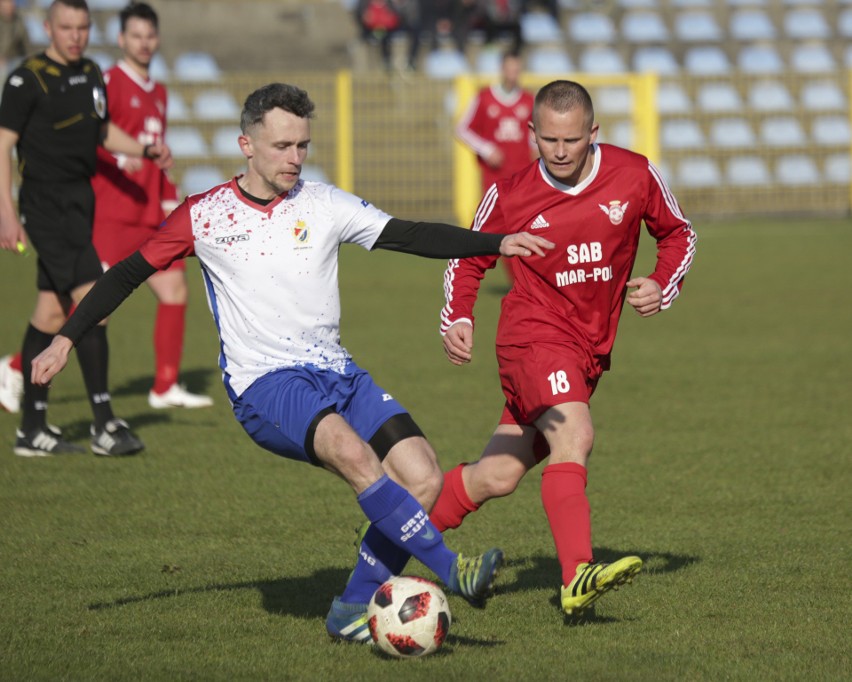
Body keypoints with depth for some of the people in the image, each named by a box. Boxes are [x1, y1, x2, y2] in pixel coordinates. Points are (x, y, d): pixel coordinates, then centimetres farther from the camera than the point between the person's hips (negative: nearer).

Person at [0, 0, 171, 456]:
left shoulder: (91, 75, 13)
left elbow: (104, 132, 26)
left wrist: (146, 150, 8)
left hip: (79, 204, 8)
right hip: (46, 206, -8)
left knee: (52, 312, 10)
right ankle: (104, 426, -17)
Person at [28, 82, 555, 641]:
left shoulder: (324, 205, 6)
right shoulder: (204, 216, 2)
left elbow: (412, 236, 2)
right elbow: (128, 275, 11)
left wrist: (497, 243, -9)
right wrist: (66, 339, 5)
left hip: (336, 374, 4)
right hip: (264, 386, -4)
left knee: (424, 479, -15)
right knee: (351, 449, -34)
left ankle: (355, 609, -2)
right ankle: (451, 569, -33)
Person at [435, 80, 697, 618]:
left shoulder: (635, 176, -3)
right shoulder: (510, 197, -6)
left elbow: (678, 234, 13)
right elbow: (469, 259, 11)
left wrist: (662, 286, -4)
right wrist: (458, 319, -5)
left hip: (591, 350, 4)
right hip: (534, 333, -4)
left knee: (498, 478, 6)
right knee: (574, 435, -31)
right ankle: (578, 580, -44)